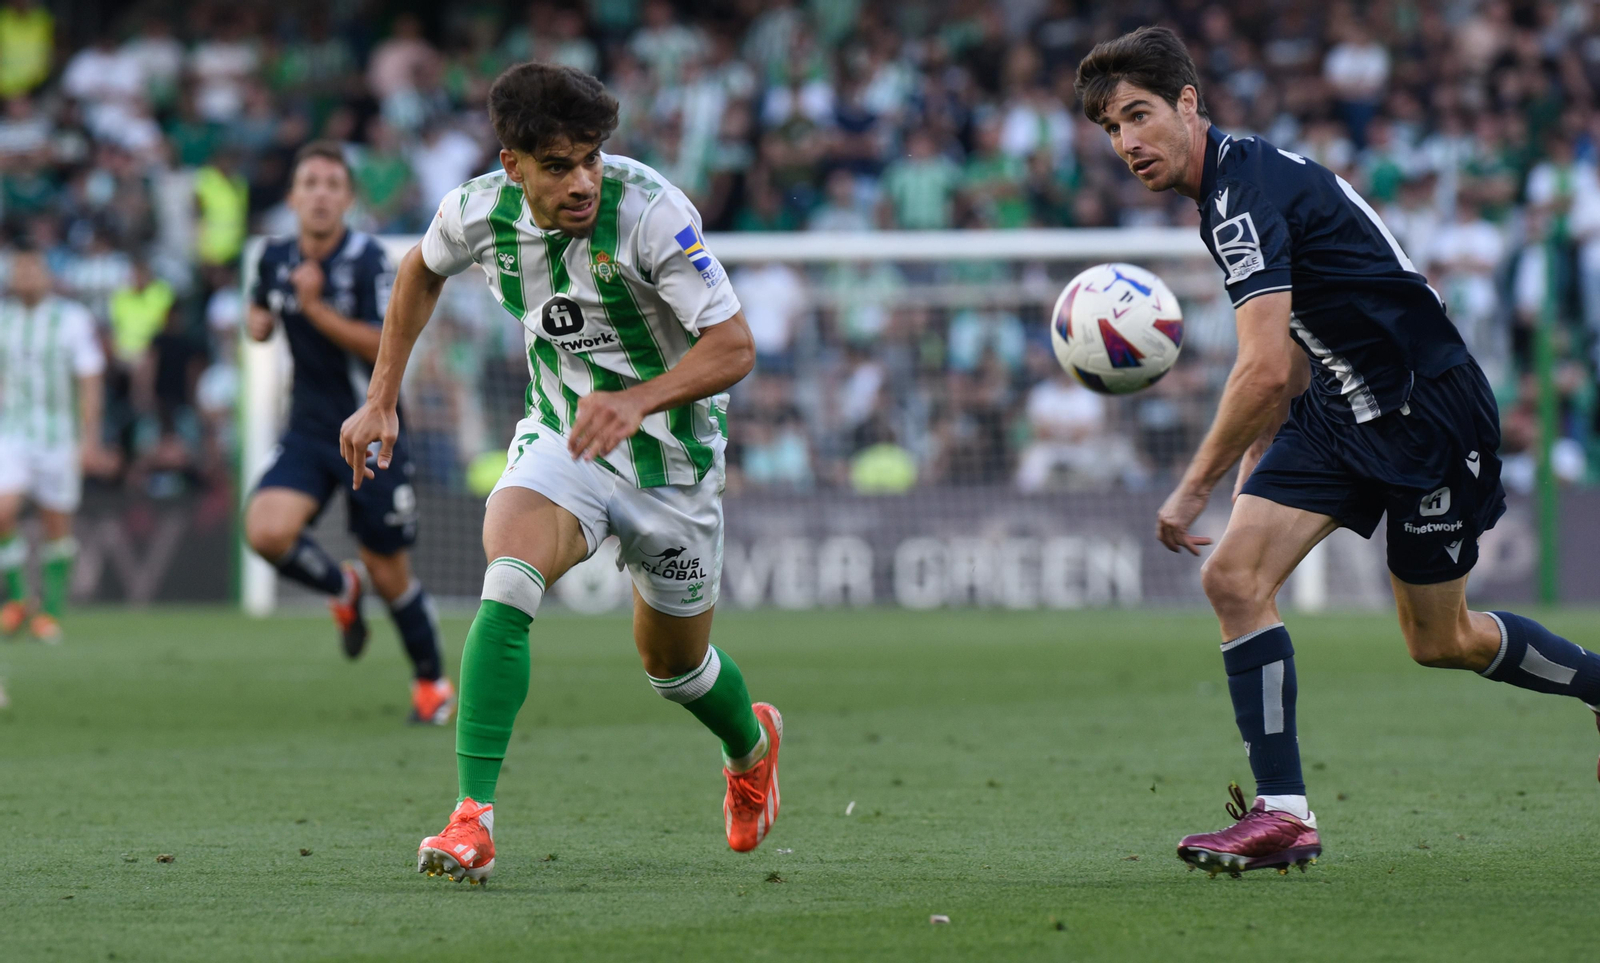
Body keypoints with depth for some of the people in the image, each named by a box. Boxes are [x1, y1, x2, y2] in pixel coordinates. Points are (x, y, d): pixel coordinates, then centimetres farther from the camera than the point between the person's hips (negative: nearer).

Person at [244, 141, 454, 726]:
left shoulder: (367, 260, -14)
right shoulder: (276, 259, 2)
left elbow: (385, 347, -23)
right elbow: (260, 313, 25)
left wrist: (316, 308, -28)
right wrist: (258, 321, 1)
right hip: (308, 432, 4)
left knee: (389, 573, 2)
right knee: (266, 530, -21)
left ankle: (431, 680, 26)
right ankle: (341, 589, 10)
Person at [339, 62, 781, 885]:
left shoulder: (649, 212, -28)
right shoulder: (479, 211, -13)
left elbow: (734, 346, -28)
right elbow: (421, 269, 11)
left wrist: (636, 400, -44)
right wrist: (381, 400, 8)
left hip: (670, 455, -2)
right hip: (560, 437, 2)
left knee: (672, 663, 14)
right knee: (506, 590, -27)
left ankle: (751, 743, 51)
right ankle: (473, 819, -28)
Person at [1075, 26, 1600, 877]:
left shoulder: (1246, 191, -23)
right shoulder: (1240, 179, 7)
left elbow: (1266, 370, -31)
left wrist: (1195, 487, -22)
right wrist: (1260, 452, 19)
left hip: (1427, 411, -9)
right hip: (1338, 413, 9)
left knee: (1438, 641, 3)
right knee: (1234, 576, -2)